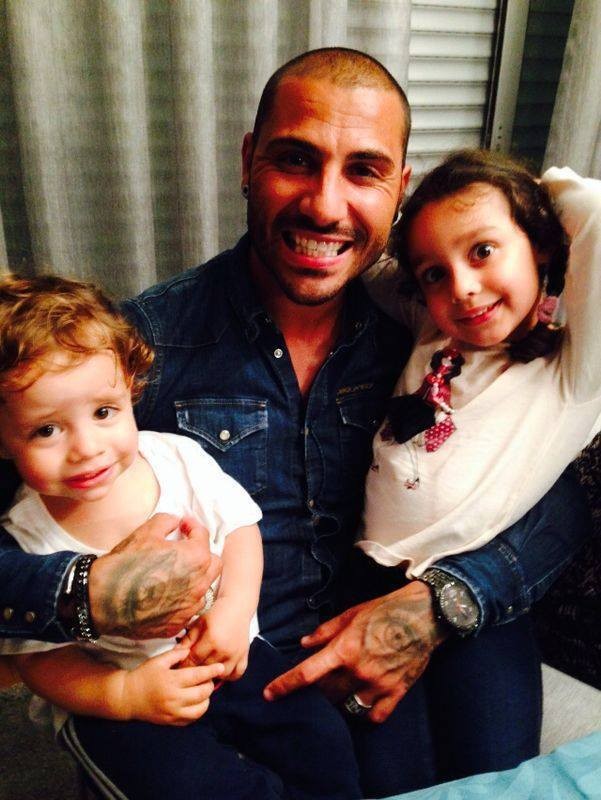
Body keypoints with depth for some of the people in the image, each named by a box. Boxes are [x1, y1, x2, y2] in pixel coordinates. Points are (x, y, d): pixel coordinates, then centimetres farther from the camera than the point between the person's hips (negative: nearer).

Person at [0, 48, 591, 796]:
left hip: (375, 680, 3)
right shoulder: (144, 342, -11)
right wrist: (89, 594, -30)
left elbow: (558, 502, -1)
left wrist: (442, 603, -17)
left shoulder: (412, 341, -2)